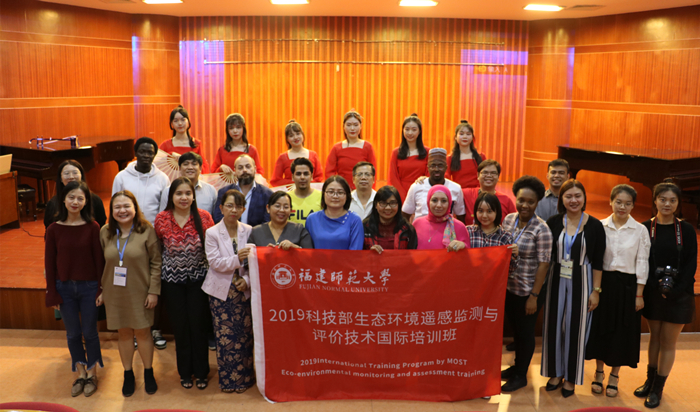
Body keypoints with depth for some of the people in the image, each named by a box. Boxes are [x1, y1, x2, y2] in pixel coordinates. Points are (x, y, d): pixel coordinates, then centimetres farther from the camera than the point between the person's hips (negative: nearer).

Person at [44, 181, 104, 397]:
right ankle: (81, 374, 32)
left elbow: (99, 260, -6)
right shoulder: (54, 229, -5)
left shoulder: (92, 227, -9)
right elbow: (49, 263, 0)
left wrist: (100, 289, -6)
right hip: (64, 288, 2)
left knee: (89, 332, 10)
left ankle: (92, 374, 29)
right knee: (73, 334, 14)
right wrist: (52, 294, 0)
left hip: (88, 287, -2)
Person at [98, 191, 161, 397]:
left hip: (140, 293, -3)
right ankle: (128, 375, 29)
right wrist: (102, 290, 8)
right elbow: (103, 264, 8)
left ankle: (148, 373, 27)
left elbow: (156, 263, -8)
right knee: (124, 333, 12)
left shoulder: (146, 231, -10)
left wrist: (154, 291, -10)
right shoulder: (105, 232, 2)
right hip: (115, 294, 3)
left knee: (143, 333, 8)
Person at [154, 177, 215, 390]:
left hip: (198, 278, -1)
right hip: (172, 280, 1)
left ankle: (201, 372, 21)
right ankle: (185, 372, 27)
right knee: (180, 326, 10)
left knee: (198, 325, 3)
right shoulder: (161, 219, -4)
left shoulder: (204, 217, -7)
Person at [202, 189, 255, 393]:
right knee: (225, 336, 2)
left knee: (245, 334, 5)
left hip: (243, 290, 2)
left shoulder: (248, 231, 2)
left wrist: (247, 279, -12)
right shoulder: (212, 233, -4)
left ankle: (244, 377, 20)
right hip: (221, 292, -2)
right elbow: (214, 262, -11)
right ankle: (227, 379, 16)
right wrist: (237, 259, -24)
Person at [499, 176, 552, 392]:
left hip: (527, 291, -5)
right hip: (508, 287, 5)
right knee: (515, 329, 19)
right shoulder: (508, 219, 0)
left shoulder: (541, 229, -17)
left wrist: (534, 296, -17)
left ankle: (521, 375, 26)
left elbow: (543, 263, -17)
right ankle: (517, 366, 38)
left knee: (525, 332, 9)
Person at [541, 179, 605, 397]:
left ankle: (571, 377, 23)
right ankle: (556, 372, 27)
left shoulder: (594, 225, -6)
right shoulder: (553, 223, -2)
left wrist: (596, 290, -5)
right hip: (556, 280, 2)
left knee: (575, 328, 7)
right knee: (554, 326, 9)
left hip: (581, 282, -2)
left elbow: (597, 262, -4)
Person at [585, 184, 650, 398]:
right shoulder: (600, 226, -3)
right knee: (600, 327, 8)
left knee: (622, 330, 8)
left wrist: (639, 294, -4)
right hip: (603, 282, 1)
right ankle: (599, 372, 26)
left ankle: (614, 376, 25)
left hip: (627, 286, 0)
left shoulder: (640, 230, -4)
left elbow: (642, 263, -2)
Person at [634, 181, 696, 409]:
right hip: (653, 293, 1)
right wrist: (656, 286, -12)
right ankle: (650, 381, 27)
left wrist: (675, 291, -14)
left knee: (668, 342, 5)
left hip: (679, 294, -1)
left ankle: (658, 389, 17)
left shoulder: (686, 230, -4)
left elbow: (691, 264, -5)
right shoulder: (645, 228, -2)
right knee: (655, 337, 14)